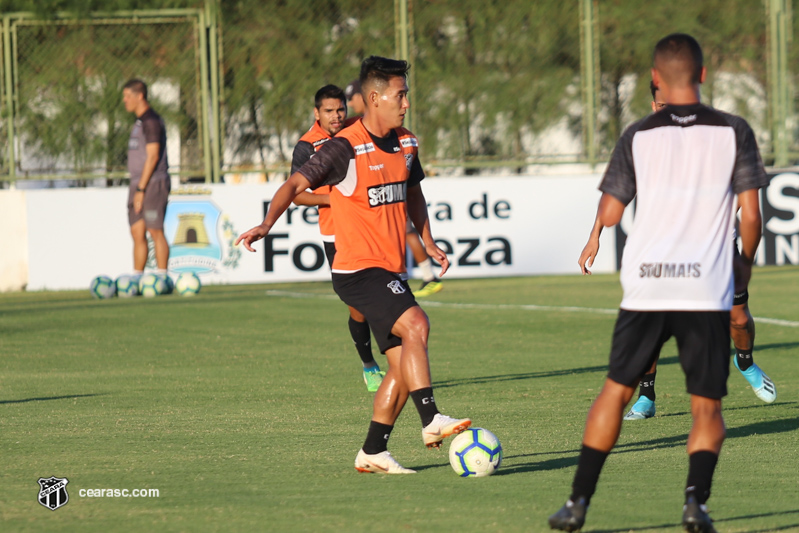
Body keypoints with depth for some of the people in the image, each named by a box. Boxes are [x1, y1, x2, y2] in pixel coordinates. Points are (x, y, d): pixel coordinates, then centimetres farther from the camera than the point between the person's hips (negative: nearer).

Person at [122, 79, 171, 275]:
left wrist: (141, 189, -19)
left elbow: (153, 156, -17)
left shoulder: (151, 121, -11)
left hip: (152, 185, -9)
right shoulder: (140, 121, 19)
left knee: (155, 232, -8)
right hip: (138, 185, 9)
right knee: (137, 233, 7)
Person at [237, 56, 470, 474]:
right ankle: (431, 421, -31)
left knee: (403, 364, 4)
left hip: (391, 270, 8)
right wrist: (266, 225, -33)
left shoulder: (405, 145, 10)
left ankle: (372, 452, 12)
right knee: (416, 326, -27)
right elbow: (295, 185, -19)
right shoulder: (345, 149, -14)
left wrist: (428, 242, 28)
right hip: (358, 268, -8)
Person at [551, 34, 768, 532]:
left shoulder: (638, 137, 2)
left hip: (646, 286, 1)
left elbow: (608, 215, 3)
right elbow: (751, 214, -2)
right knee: (708, 407, 7)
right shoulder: (733, 132, 0)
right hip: (708, 290, -1)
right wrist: (746, 261, 16)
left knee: (616, 391, 15)